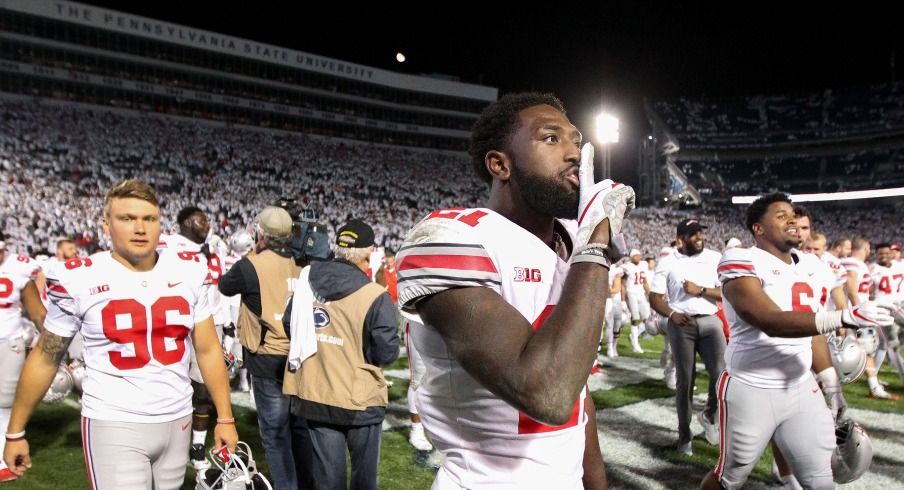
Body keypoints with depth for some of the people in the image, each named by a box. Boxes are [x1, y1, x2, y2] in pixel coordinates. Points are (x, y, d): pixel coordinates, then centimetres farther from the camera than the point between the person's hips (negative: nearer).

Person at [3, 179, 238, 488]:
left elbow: (207, 349, 4)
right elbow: (45, 359, 3)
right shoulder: (79, 279, -8)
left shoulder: (189, 272, -1)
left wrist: (225, 418, 4)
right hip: (113, 425, -3)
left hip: (177, 421, 3)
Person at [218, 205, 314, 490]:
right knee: (301, 428, 19)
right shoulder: (302, 265, 0)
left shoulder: (252, 265, -13)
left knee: (275, 434, 8)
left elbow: (225, 286, 6)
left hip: (269, 362, -5)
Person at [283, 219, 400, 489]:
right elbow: (387, 354, -17)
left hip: (315, 395, 4)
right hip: (360, 399, -4)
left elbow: (288, 324, 8)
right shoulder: (375, 297, -21)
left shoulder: (308, 280, -5)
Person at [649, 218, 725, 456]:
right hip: (681, 324, -1)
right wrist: (672, 314, -15)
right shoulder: (667, 263, 2)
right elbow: (655, 298, 1)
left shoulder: (715, 258, 4)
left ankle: (709, 415, 21)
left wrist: (700, 291, -14)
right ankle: (684, 435, 20)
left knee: (721, 373, -11)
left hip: (710, 321, 1)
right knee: (684, 380, 5)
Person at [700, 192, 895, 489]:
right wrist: (845, 317, -35)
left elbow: (812, 333, 16)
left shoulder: (811, 268, 8)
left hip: (802, 389, 7)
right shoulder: (744, 265, -16)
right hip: (750, 392, -6)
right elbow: (771, 322, -29)